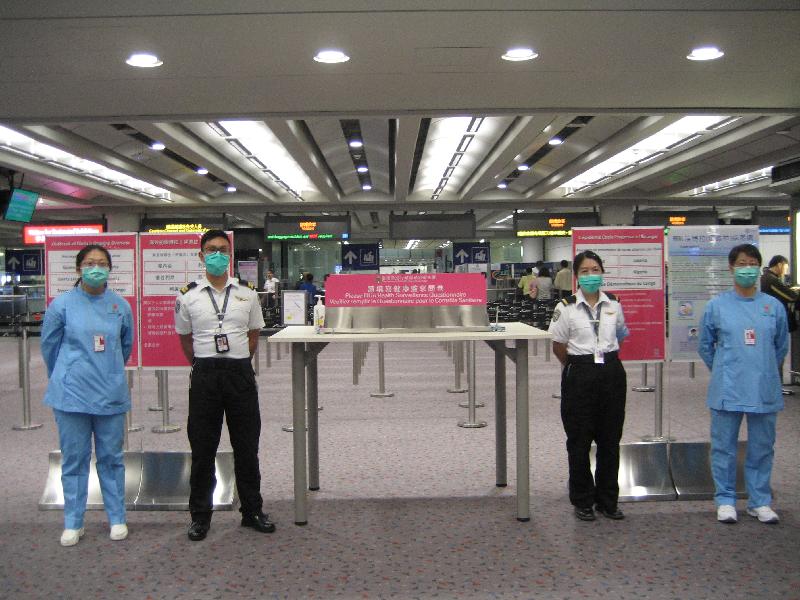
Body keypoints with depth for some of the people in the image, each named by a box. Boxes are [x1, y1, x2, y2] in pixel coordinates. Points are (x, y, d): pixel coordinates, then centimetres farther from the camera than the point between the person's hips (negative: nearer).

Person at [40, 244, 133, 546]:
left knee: (111, 457, 10)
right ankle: (73, 523, 19)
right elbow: (49, 346, 8)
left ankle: (117, 518, 21)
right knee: (74, 459, 6)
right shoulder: (62, 304, -4)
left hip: (111, 395, 1)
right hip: (72, 395, -1)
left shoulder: (121, 306, 1)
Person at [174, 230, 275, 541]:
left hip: (240, 372, 1)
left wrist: (237, 364, 10)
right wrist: (204, 367, 9)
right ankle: (200, 515, 19)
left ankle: (252, 510, 22)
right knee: (202, 448, 6)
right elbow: (185, 338, 11)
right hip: (205, 375, -1)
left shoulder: (247, 293, 5)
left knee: (246, 447, 9)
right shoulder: (188, 296, 1)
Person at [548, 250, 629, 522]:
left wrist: (606, 357, 13)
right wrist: (579, 365, 8)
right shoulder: (566, 307, -6)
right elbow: (559, 347, 1)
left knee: (610, 440, 9)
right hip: (580, 375, -3)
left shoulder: (614, 304, 4)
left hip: (611, 373, 3)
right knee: (579, 441, 5)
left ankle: (608, 500, 23)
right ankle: (583, 502, 19)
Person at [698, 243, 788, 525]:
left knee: (762, 447, 10)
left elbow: (781, 346, 15)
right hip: (727, 390, -1)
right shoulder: (716, 305, -2)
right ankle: (725, 500, 19)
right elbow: (705, 346, 10)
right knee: (724, 446, 5)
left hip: (765, 390, 2)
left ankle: (760, 501, 23)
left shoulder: (774, 306, 2)